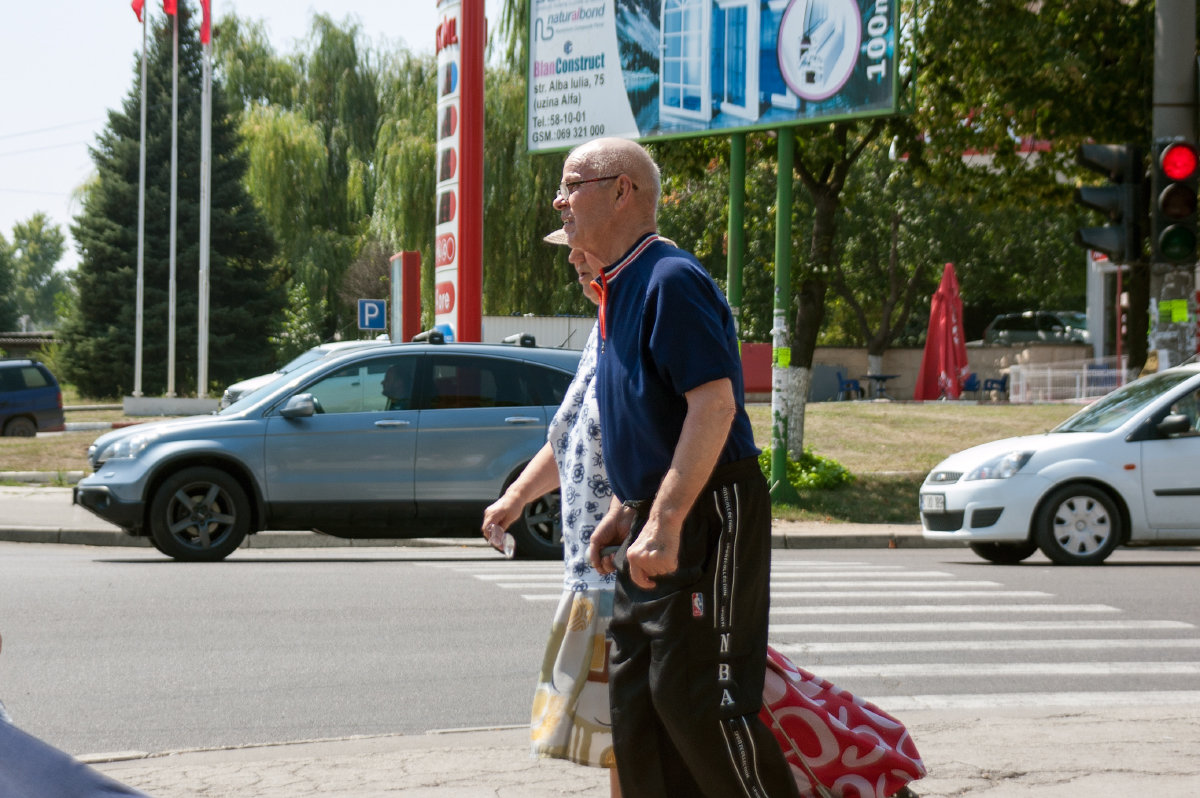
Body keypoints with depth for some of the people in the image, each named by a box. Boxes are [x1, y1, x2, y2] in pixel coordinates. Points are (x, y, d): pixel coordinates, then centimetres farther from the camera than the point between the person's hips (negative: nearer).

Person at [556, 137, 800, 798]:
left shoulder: (671, 280, -16)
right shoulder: (619, 290, 16)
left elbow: (715, 404, -25)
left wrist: (665, 522, -29)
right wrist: (623, 511, 20)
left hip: (707, 519, -10)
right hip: (655, 525, 10)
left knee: (696, 697, -11)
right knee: (636, 697, 9)